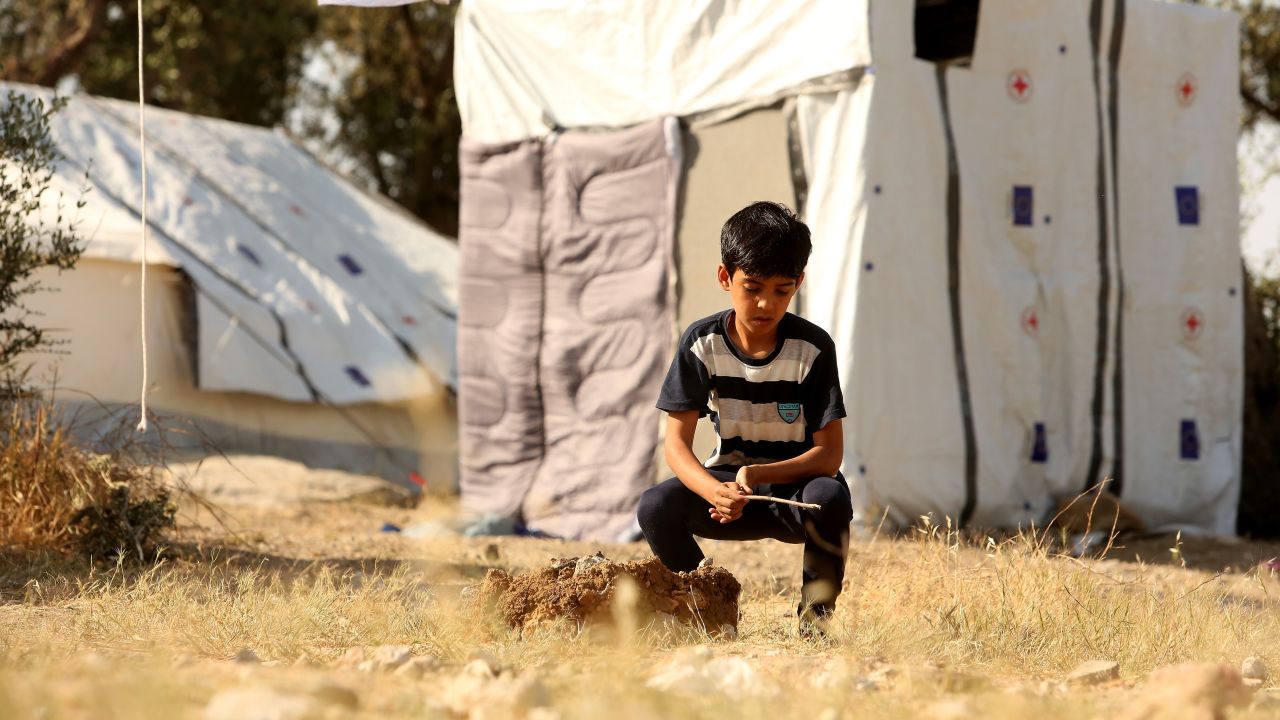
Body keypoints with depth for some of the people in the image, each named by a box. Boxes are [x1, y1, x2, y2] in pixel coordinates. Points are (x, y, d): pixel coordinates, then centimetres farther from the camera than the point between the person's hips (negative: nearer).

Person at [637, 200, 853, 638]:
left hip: (796, 485, -2)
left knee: (830, 497, -37)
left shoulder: (812, 348, -13)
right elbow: (676, 444, -12)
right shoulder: (702, 343, -8)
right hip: (728, 479, 2)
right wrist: (715, 492, -33)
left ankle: (815, 616, -13)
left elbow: (829, 454, -15)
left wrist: (759, 475, -31)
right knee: (656, 507, -27)